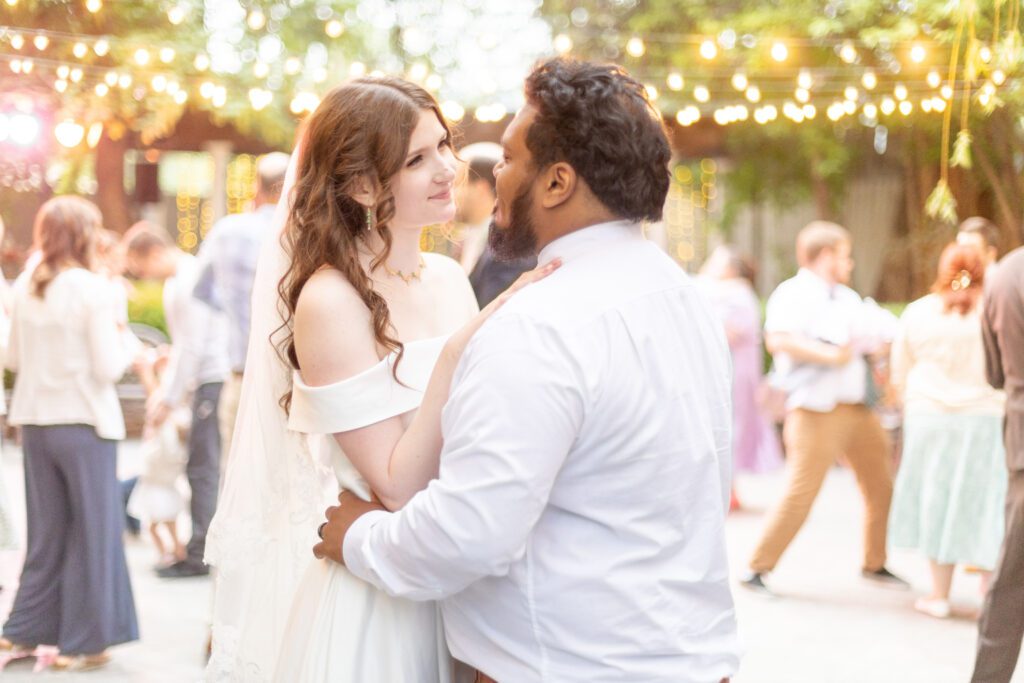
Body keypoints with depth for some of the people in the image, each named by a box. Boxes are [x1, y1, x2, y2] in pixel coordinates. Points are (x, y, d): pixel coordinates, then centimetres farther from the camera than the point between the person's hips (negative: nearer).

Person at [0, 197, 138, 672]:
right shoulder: (92, 289, -13)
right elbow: (108, 369, -14)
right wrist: (123, 345, 5)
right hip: (84, 423, -6)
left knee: (47, 533, 17)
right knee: (92, 533, 6)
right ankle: (82, 643, 11)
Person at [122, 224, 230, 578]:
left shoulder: (190, 279, -15)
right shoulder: (174, 282, 16)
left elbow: (193, 346, -18)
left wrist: (169, 399, -14)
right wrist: (164, 389, 18)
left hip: (214, 380, -10)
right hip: (205, 380, 10)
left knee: (203, 468, -6)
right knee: (206, 467, 12)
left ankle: (199, 555, -2)